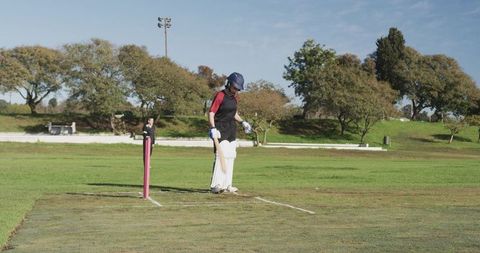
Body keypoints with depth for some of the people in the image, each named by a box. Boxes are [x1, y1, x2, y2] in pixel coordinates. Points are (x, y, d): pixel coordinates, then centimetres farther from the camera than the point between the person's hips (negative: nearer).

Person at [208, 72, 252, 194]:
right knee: (221, 155, -15)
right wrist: (213, 128, -27)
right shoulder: (220, 95, -12)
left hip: (232, 129, 8)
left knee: (230, 157, 9)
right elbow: (211, 112, -17)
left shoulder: (235, 97, 12)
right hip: (221, 129, -8)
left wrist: (242, 122, 12)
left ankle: (227, 185, 15)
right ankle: (215, 185, -14)